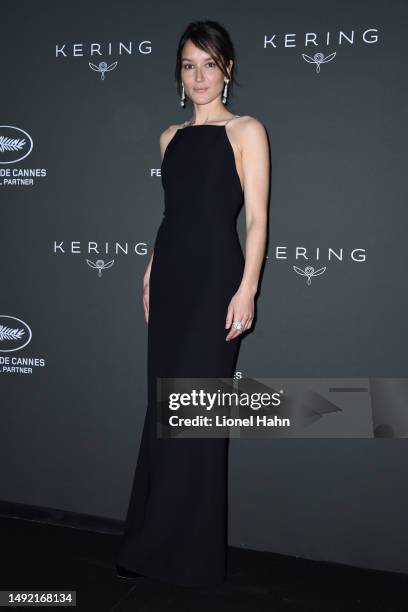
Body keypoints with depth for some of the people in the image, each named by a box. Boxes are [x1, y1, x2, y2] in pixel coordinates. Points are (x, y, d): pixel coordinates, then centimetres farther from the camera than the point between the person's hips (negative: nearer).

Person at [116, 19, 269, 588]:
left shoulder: (246, 131, 0)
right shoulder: (171, 137, 15)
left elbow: (256, 218, -7)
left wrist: (247, 289, -15)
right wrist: (151, 273, 14)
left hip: (216, 279, -6)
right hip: (170, 277, 6)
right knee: (163, 408, 9)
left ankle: (191, 551, 15)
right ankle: (155, 540, 25)